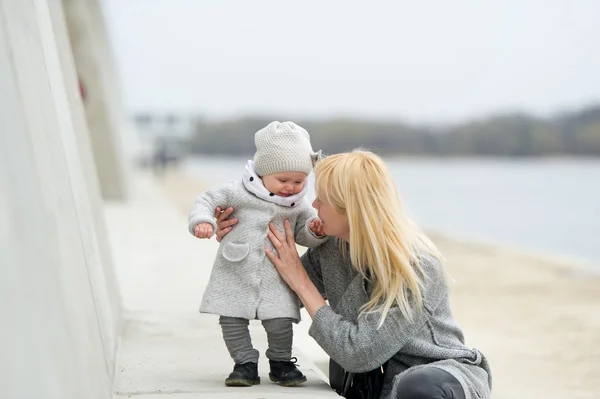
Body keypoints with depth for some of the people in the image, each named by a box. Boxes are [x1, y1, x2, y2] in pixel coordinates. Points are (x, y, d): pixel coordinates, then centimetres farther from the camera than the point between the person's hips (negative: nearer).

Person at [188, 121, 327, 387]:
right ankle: (246, 364, 16)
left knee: (280, 323, -8)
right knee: (232, 321, 0)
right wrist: (201, 221, -22)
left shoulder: (298, 205, 5)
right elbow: (208, 199, -3)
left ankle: (281, 363, 16)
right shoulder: (239, 191, -7)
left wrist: (315, 231, -8)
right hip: (236, 277, -1)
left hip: (275, 280, 1)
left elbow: (304, 234, 14)